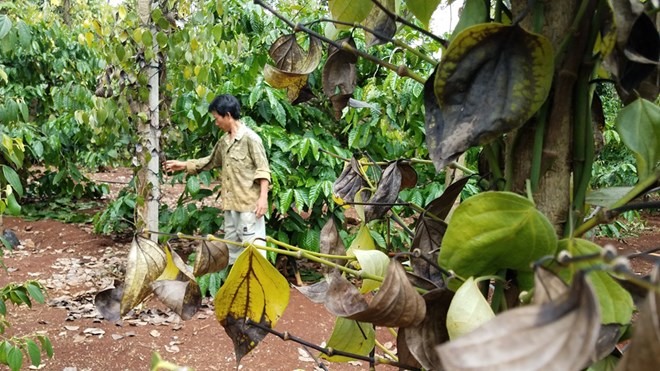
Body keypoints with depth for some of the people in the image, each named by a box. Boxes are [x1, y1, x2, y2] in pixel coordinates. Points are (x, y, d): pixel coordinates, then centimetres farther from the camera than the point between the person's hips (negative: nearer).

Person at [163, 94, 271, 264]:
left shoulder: (250, 138, -11)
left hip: (249, 203, -9)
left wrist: (263, 197, -20)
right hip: (230, 204, 9)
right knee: (231, 246, 14)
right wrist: (183, 165, 29)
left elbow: (263, 170, -14)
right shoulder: (224, 141, 14)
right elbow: (210, 161, 29)